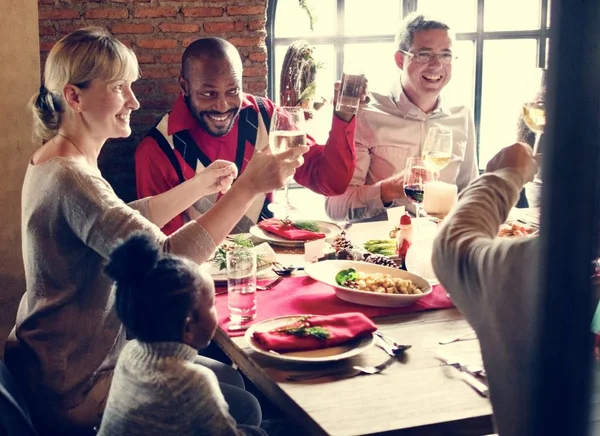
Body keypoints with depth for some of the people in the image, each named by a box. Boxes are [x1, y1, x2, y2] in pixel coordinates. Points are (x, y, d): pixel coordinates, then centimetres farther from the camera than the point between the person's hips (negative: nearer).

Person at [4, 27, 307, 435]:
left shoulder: (55, 160, 5)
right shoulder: (70, 179, -28)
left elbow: (127, 222, 14)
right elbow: (166, 260, -35)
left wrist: (199, 186, 5)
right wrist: (248, 186, -34)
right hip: (76, 389, -10)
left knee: (229, 378, 16)